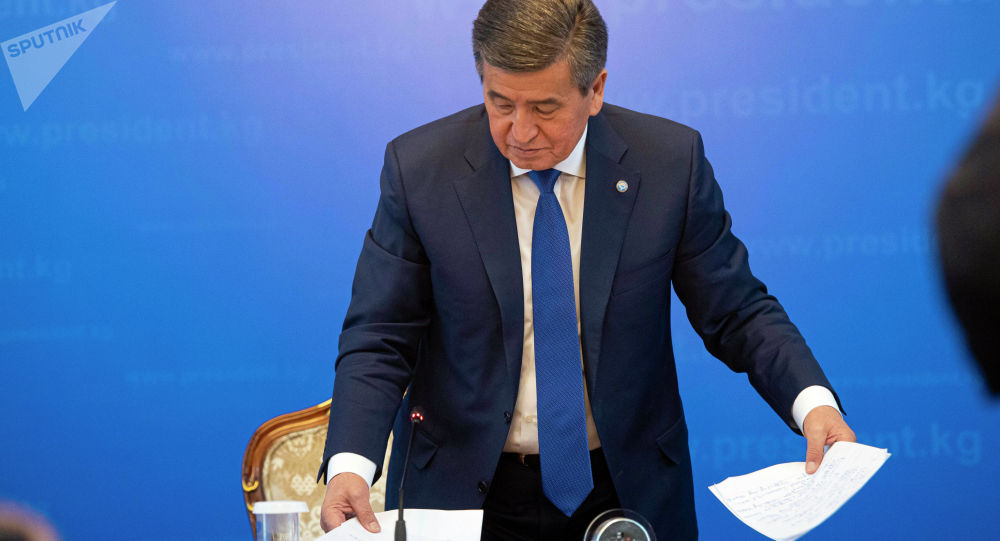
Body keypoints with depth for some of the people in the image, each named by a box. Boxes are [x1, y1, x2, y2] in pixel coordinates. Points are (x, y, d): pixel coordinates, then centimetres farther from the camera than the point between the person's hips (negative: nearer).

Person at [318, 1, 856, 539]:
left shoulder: (670, 162, -9)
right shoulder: (418, 168, -11)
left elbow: (735, 311, -2)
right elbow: (380, 340, -8)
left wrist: (812, 401, -20)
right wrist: (350, 466, -25)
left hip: (626, 489, 1)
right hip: (465, 494, 0)